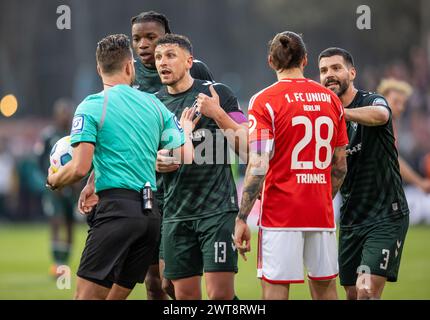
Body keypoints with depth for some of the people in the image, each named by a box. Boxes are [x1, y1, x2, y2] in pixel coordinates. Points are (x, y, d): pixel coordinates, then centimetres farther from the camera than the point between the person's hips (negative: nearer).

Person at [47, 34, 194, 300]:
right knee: (116, 296, 14)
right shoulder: (154, 104, 13)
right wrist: (186, 130, 34)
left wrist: (53, 180, 12)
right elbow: (185, 157, 12)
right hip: (151, 213, 6)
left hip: (117, 209, -6)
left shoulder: (91, 107, -2)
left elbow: (80, 169, -10)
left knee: (87, 295, -8)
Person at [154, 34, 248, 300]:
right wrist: (155, 164, -1)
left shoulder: (217, 93, -1)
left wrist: (217, 113, -16)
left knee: (220, 293, -13)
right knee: (185, 294, 4)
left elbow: (245, 146, -5)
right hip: (175, 214, 4)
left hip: (218, 209, -4)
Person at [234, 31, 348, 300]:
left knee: (275, 288, -4)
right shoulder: (331, 99, 8)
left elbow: (258, 166, -13)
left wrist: (242, 218, -11)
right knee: (325, 286, 12)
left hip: (280, 214, -4)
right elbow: (340, 166, 12)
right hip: (322, 215, 4)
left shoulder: (264, 101, -6)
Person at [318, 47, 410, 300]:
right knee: (352, 293, 8)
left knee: (366, 291, -18)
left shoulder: (373, 101, -10)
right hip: (351, 219, 7)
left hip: (386, 216, -7)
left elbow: (379, 115, -36)